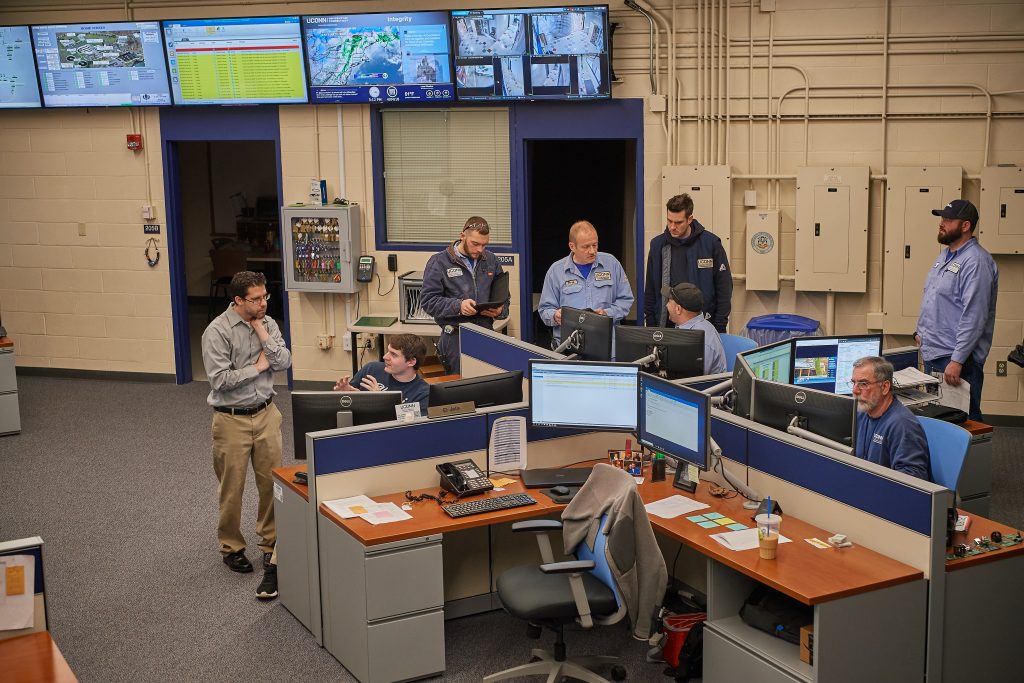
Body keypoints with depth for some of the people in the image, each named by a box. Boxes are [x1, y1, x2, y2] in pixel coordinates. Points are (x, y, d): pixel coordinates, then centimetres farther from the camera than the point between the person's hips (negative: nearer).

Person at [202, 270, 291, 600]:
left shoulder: (268, 323, 3)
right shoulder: (217, 331, -14)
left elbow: (283, 362, -7)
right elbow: (220, 379, -19)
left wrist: (261, 330, -12)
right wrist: (258, 366, -10)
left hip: (266, 413, 4)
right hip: (232, 420, -4)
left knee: (272, 482, 7)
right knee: (232, 488, 6)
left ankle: (270, 542, 23)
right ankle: (232, 547, 23)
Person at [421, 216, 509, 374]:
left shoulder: (491, 260, 11)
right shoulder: (439, 262, -2)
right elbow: (428, 300, -7)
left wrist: (500, 310, -6)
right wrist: (458, 306, -21)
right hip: (456, 337, -3)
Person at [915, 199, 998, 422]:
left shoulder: (976, 261, -16)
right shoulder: (944, 256, 15)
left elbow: (974, 317, -22)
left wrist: (957, 360, -25)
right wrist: (920, 330, 17)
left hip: (956, 360, -9)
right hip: (931, 354, 9)